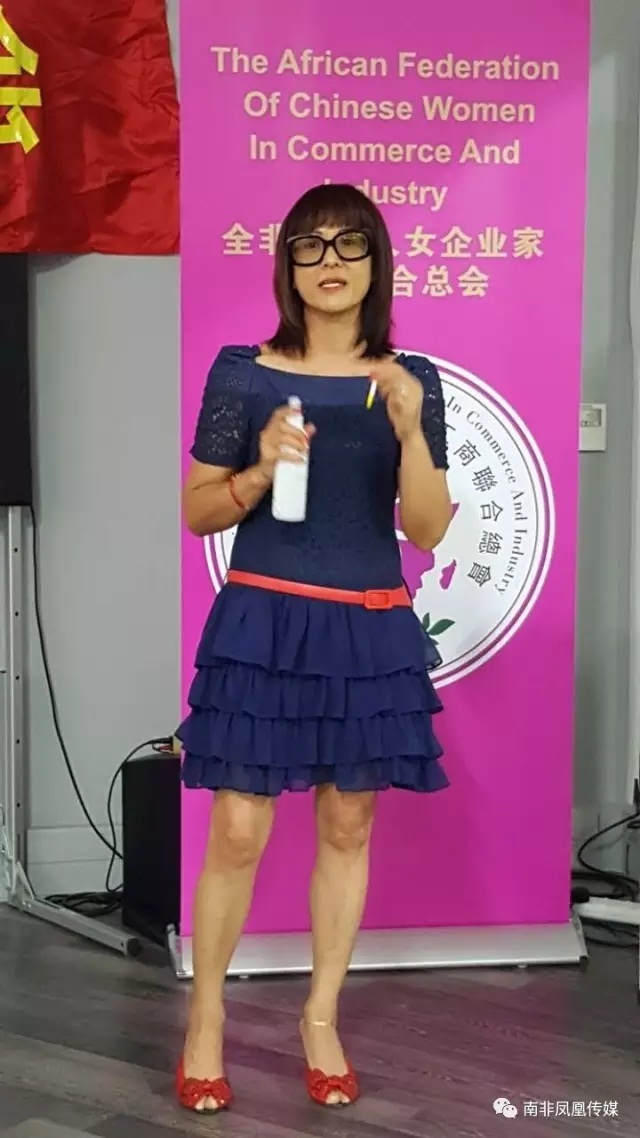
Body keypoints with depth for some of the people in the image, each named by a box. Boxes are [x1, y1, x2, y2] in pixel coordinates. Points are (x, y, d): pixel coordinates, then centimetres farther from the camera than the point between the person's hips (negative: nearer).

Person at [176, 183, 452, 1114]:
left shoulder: (411, 382, 2)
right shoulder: (242, 373, -2)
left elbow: (428, 531, -2)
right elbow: (197, 514, 1)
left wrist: (410, 431, -17)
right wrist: (261, 470, -17)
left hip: (369, 630, 2)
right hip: (264, 622, -2)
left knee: (349, 824, 10)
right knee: (239, 830, -1)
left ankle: (322, 1018, 27)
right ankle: (206, 1016, 20)